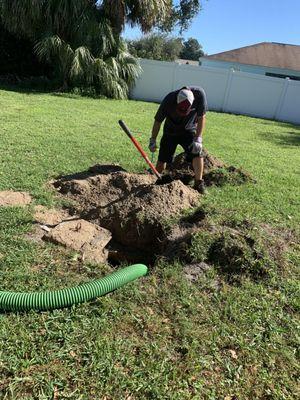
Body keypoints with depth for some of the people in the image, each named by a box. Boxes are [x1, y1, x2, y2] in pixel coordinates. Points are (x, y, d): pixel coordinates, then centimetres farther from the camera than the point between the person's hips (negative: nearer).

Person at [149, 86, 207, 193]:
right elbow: (158, 121, -14)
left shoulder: (199, 94, -28)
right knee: (162, 159, -3)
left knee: (197, 153, -20)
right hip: (170, 132, 0)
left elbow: (201, 118, -15)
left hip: (189, 131, 1)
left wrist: (198, 138, -22)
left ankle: (199, 184, -9)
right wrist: (153, 140, -10)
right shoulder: (169, 100, -28)